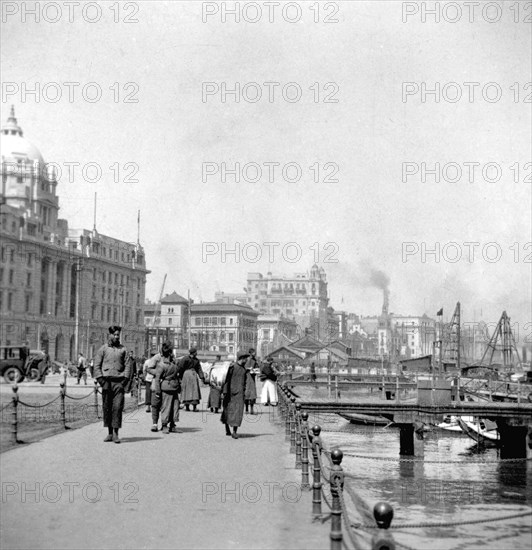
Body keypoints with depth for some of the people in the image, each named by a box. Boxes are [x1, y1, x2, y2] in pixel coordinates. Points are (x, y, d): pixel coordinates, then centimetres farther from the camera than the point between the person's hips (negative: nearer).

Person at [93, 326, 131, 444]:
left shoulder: (123, 349, 11)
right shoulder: (103, 349, 8)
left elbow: (127, 365, 9)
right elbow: (97, 365, 5)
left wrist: (125, 379, -3)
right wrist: (101, 380, -5)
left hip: (119, 381, 0)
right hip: (106, 381, 0)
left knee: (118, 407, -9)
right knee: (107, 407, 3)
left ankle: (116, 433, -7)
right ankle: (109, 433, 11)